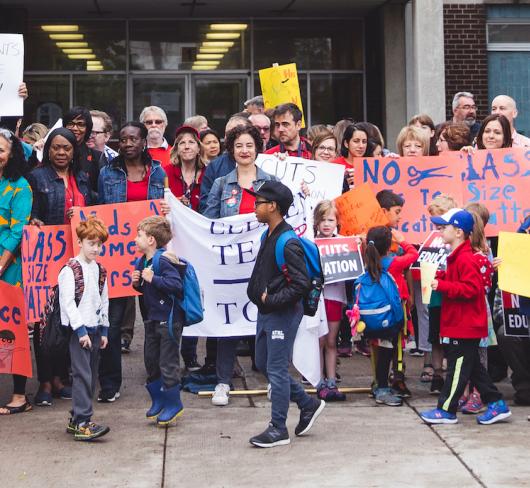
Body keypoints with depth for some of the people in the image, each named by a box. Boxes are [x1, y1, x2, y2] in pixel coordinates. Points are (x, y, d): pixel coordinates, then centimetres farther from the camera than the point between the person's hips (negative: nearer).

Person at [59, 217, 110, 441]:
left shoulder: (100, 271, 13)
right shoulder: (70, 270, -9)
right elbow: (67, 302, -14)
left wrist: (104, 330, 13)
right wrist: (81, 330, -16)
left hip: (95, 329, 7)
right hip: (78, 330, -7)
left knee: (91, 376, 9)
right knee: (82, 375, -12)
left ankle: (76, 419, 17)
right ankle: (82, 424, -13)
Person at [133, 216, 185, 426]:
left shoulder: (164, 260, -18)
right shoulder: (142, 262, 9)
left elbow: (176, 285, -29)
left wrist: (153, 278, -29)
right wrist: (137, 283, 1)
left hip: (169, 319, -9)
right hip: (152, 318, 9)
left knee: (168, 363, -2)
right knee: (150, 361, 14)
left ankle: (173, 404, 11)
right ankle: (158, 400, 28)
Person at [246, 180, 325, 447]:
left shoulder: (288, 243, -21)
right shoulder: (268, 236, 8)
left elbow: (301, 284, -24)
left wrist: (272, 300, -18)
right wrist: (258, 294, 4)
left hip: (283, 314, -10)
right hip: (265, 312, 10)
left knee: (276, 370, -2)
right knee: (263, 364, 17)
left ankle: (278, 429, 9)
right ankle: (308, 404, 28)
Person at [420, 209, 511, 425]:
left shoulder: (466, 259, -18)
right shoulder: (457, 257, 14)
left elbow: (471, 288, -26)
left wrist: (442, 285, -26)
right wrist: (440, 277, 5)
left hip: (465, 326, -11)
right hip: (459, 324, 11)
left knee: (458, 368, -1)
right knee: (473, 367, 15)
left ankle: (446, 410, 6)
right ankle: (496, 404, 20)